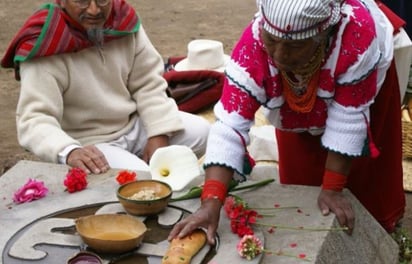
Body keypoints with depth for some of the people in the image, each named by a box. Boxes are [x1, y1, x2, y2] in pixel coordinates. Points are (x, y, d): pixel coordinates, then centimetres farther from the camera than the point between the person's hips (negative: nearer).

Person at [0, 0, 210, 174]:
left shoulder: (124, 21, -7)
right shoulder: (46, 48, -24)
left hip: (134, 125, 7)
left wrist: (159, 135, -13)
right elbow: (34, 119, -33)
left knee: (201, 131, -5)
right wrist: (69, 151, -53)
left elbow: (148, 84, 0)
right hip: (89, 143, -6)